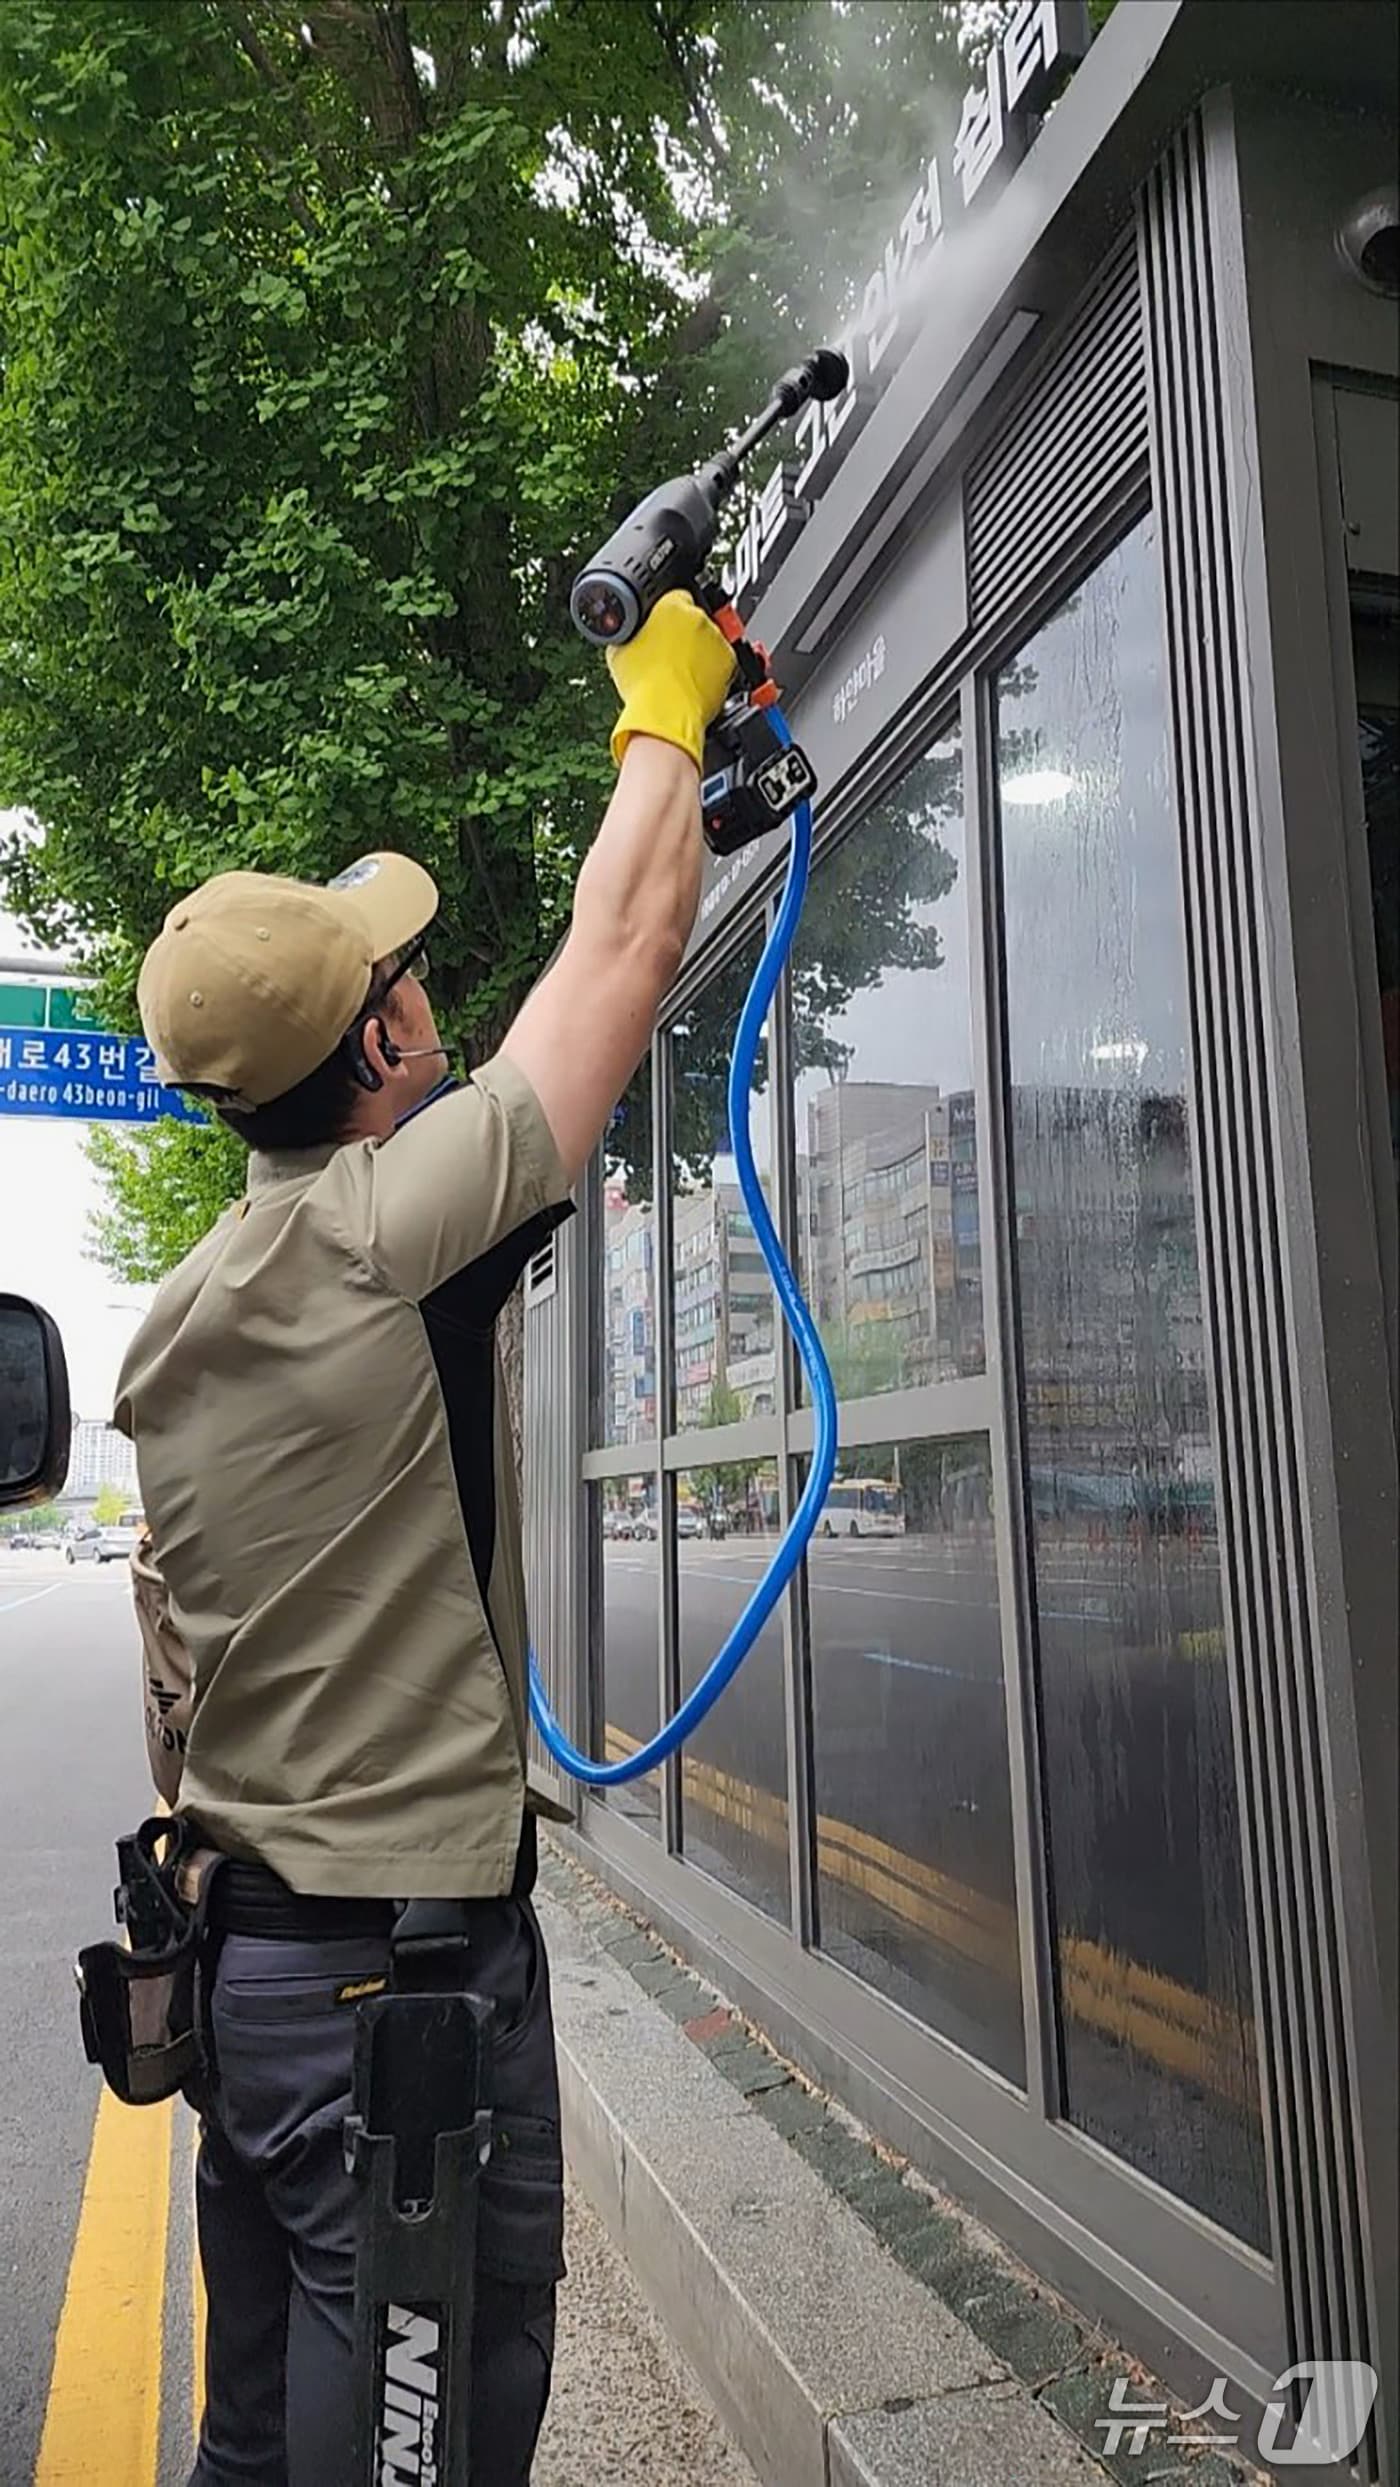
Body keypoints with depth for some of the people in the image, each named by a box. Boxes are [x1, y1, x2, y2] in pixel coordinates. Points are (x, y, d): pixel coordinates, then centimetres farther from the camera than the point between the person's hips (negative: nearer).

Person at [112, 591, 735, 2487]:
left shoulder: (169, 1322, 5)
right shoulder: (384, 1233, -19)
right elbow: (625, 938, -11)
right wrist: (666, 712, 6)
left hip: (235, 1950, 8)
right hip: (402, 1961, -8)